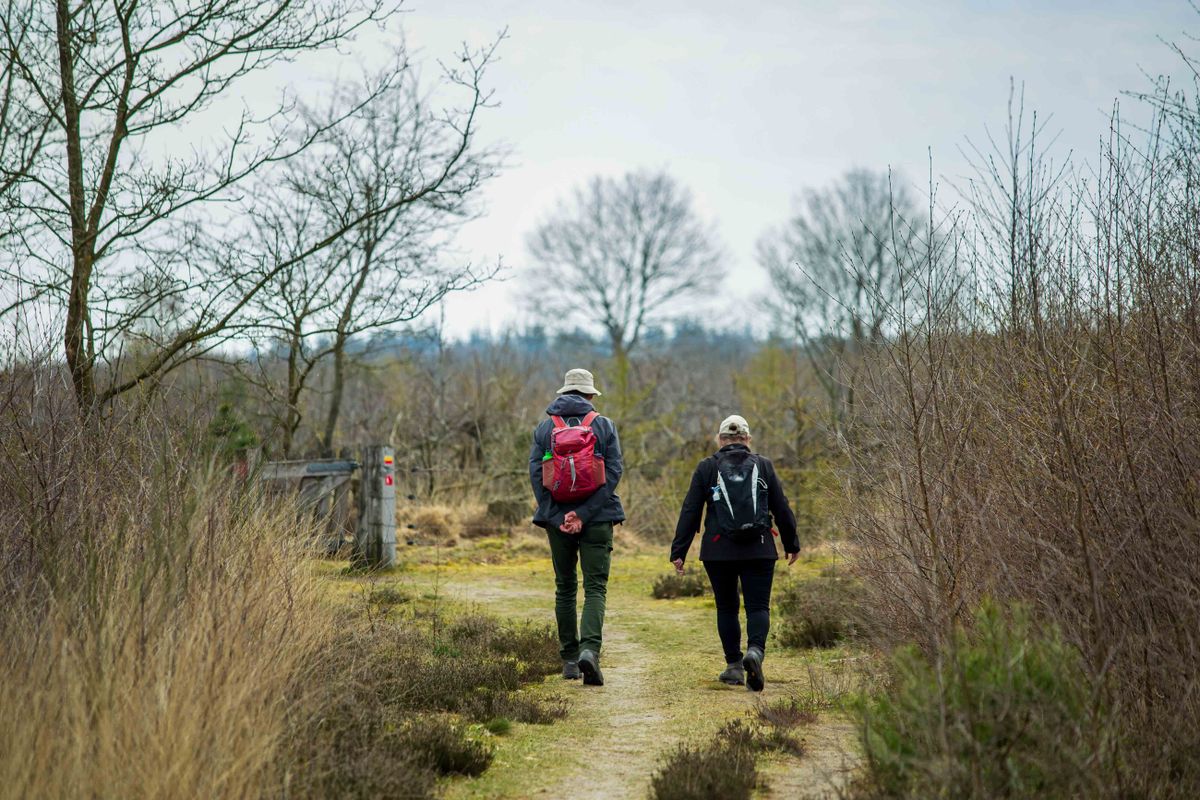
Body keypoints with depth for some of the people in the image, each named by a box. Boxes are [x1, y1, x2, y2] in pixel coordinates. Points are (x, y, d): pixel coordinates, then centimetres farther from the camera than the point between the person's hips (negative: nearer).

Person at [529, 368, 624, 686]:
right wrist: (584, 514, -12)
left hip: (557, 519, 2)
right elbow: (613, 472, -8)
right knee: (595, 588, -1)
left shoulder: (544, 427, 4)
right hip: (597, 519, -2)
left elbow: (536, 473, -4)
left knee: (565, 588, 14)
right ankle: (590, 649, -22)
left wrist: (558, 517, -7)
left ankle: (569, 659, 17)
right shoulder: (604, 426, 0)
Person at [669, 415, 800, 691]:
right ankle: (755, 650, -24)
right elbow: (782, 508, 9)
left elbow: (690, 512, 0)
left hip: (719, 552, 0)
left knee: (726, 608, 13)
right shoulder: (763, 466, 5)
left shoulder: (706, 468, 2)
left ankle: (734, 666, 13)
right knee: (758, 606, 2)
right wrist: (792, 544, 21)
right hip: (759, 551, 0)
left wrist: (678, 552, 3)